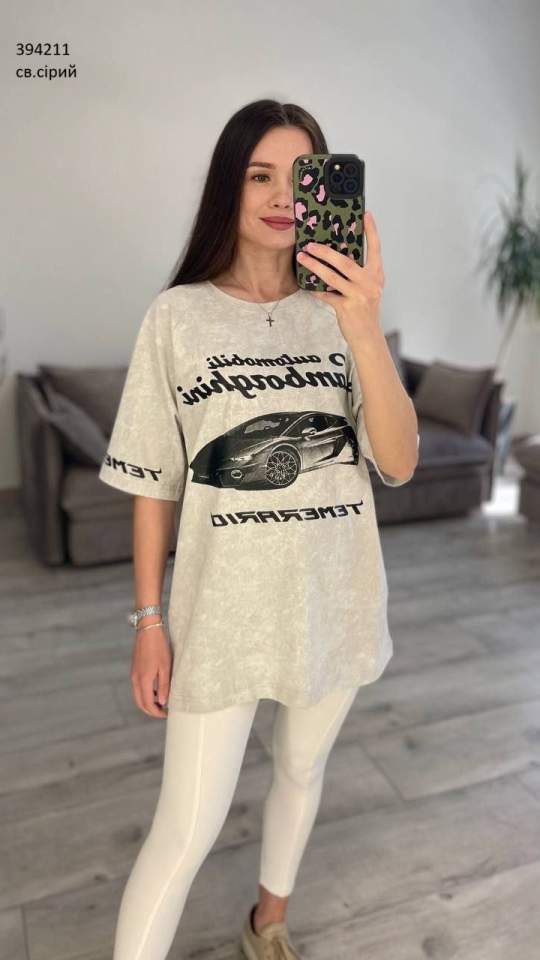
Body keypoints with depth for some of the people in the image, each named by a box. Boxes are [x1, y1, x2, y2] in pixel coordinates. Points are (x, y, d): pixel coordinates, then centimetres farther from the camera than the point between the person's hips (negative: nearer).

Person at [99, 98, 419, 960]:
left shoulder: (343, 312, -1)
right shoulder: (177, 315, -6)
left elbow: (400, 463, -12)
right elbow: (153, 483, -3)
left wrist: (365, 331, -26)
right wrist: (149, 617, -3)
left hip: (332, 600, 4)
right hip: (223, 608, -3)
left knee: (302, 771, 23)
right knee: (187, 830, 2)